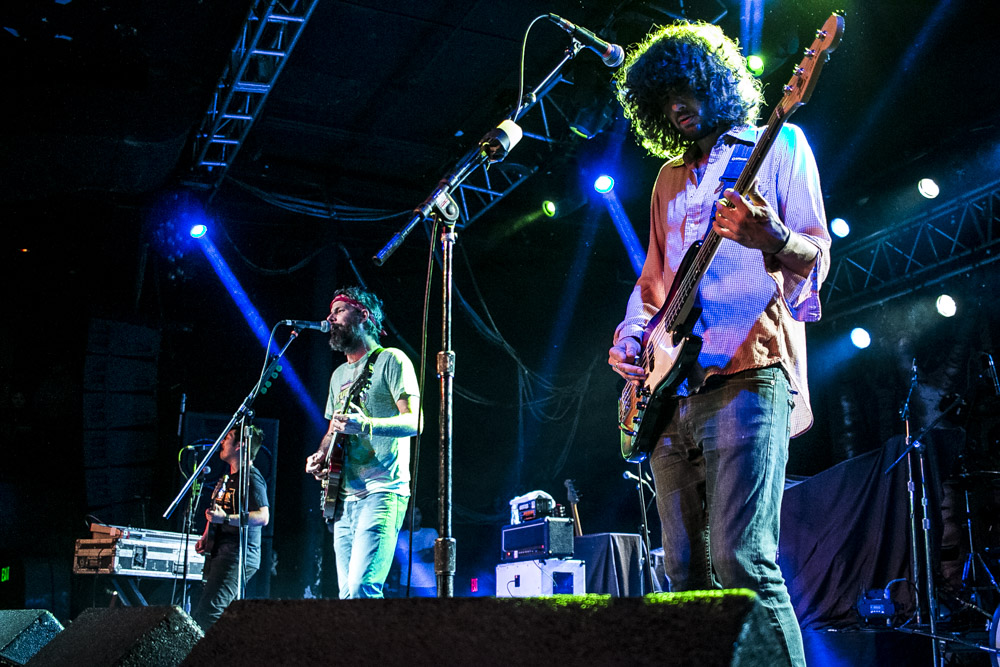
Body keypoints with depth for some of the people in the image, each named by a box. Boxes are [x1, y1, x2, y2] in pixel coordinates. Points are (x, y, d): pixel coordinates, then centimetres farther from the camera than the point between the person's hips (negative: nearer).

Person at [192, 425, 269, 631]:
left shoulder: (251, 477, -10)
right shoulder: (229, 478, 21)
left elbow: (263, 517, -21)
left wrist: (225, 518, -28)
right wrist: (206, 537, 16)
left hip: (238, 555, -10)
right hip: (218, 553, 10)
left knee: (206, 614, -19)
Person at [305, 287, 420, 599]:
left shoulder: (390, 360, -1)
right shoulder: (339, 375, 24)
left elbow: (413, 421, -11)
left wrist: (365, 424, -28)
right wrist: (320, 455, 8)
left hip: (382, 493, -8)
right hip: (344, 497, 9)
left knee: (360, 590, -21)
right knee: (348, 594, 5)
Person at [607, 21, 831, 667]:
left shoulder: (779, 144, 8)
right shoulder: (671, 176, 25)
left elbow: (816, 258, 0)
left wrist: (772, 237, -23)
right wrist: (630, 338, 8)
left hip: (746, 377, -7)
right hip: (671, 388, 7)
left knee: (743, 563, -19)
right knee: (686, 573, 6)